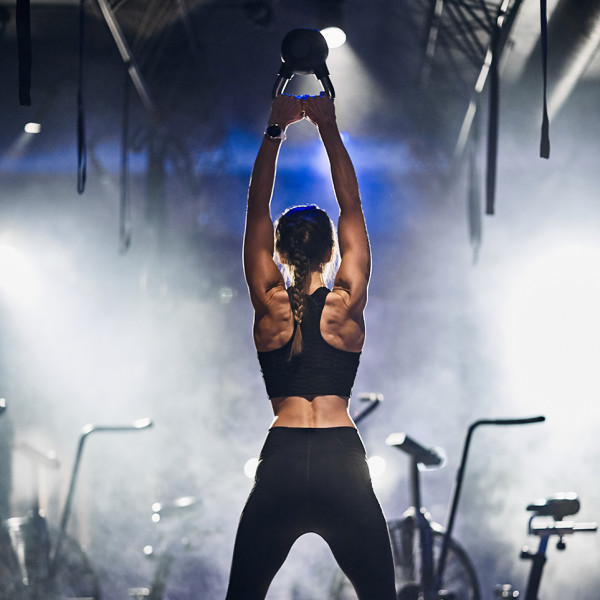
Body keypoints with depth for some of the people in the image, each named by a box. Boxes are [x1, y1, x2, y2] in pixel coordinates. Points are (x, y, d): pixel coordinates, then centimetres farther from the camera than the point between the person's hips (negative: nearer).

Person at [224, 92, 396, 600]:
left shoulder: (269, 305, 1)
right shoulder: (347, 304, 1)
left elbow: (257, 209, 8)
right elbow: (352, 208, 8)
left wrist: (275, 131, 10)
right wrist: (329, 128, 10)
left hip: (281, 461, 0)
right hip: (343, 460, 0)